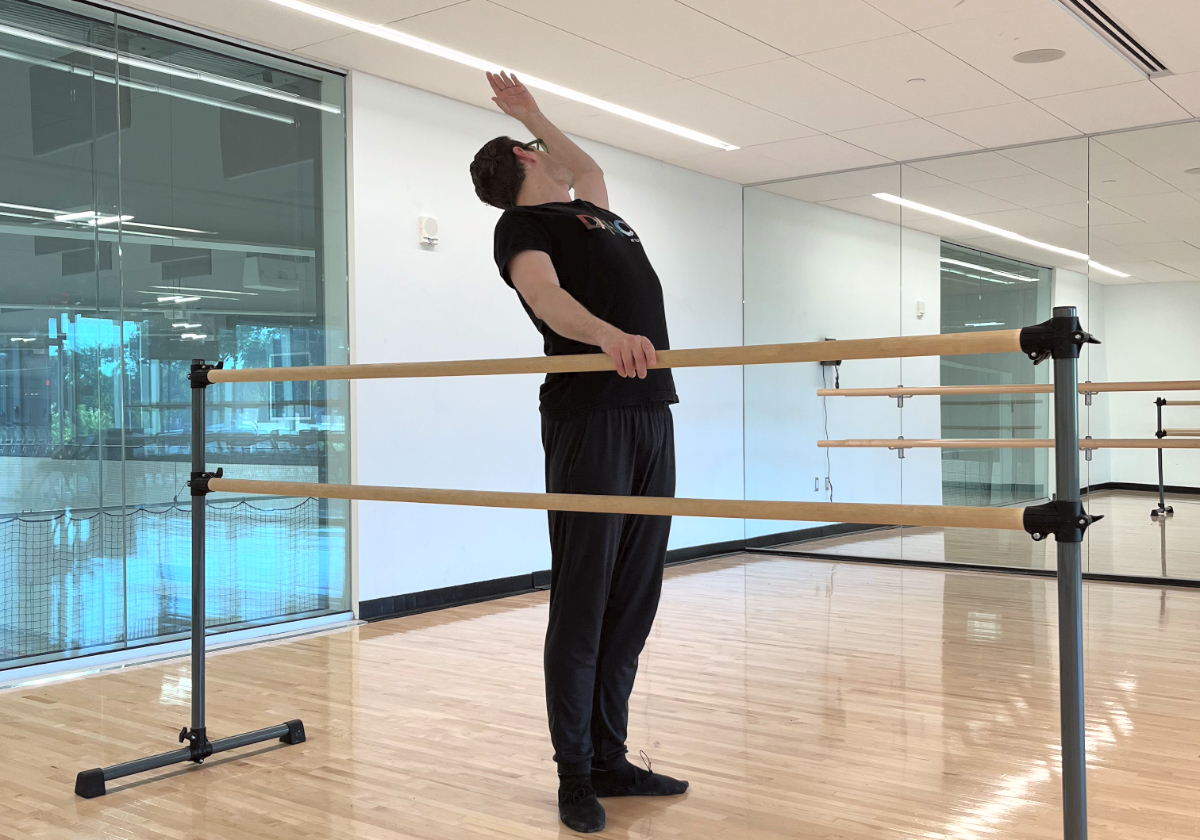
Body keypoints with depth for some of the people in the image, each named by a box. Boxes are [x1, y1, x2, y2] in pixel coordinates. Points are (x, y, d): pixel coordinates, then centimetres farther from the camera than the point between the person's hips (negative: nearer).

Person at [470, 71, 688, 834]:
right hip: (589, 419, -7)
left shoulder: (593, 208, 26)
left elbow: (586, 164, 49)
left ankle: (611, 760, 16)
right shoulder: (520, 226, 4)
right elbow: (545, 294, -16)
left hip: (653, 414, 7)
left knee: (633, 603, 7)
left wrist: (531, 110, 49)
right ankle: (576, 776, 6)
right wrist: (609, 333, -34)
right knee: (582, 605, -3)